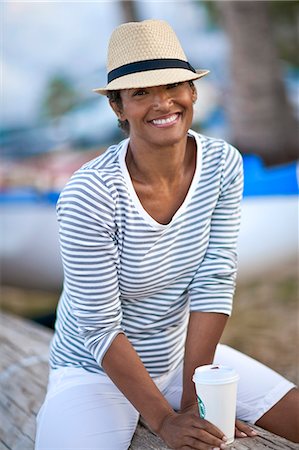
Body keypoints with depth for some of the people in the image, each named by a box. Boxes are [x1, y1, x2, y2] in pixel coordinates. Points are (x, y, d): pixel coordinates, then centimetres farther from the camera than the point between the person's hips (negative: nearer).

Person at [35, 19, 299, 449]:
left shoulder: (222, 164, -12)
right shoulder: (89, 194, -26)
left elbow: (215, 281, -13)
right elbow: (100, 329, -21)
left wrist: (193, 398, -14)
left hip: (183, 353, 5)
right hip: (97, 370, -4)